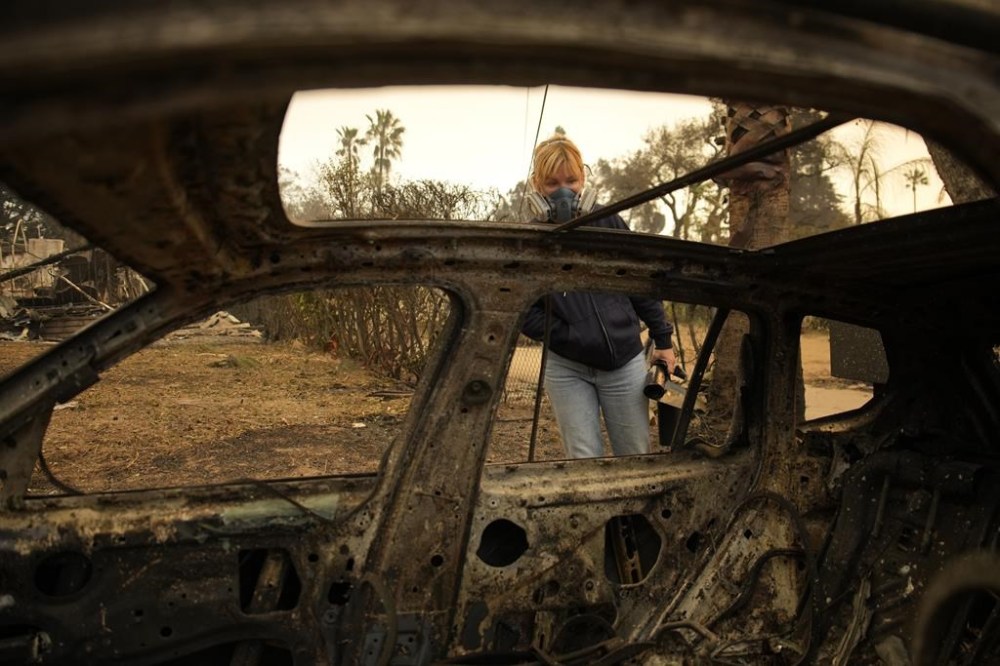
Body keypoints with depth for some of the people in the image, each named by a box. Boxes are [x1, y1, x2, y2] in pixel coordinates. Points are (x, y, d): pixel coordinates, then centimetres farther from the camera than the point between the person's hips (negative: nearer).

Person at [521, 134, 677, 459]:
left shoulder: (609, 223, -2)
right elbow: (524, 311, -6)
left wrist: (662, 339, 8)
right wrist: (569, 337, -16)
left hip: (625, 363, 1)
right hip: (567, 369, -1)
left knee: (636, 458, 10)